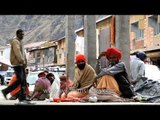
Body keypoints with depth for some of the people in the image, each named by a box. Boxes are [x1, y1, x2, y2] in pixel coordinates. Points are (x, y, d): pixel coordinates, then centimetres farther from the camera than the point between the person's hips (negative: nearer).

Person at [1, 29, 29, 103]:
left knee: (23, 80, 5)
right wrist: (22, 61, -30)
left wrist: (25, 61, 9)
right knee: (20, 80, -11)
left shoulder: (20, 42, 22)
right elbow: (17, 52, -21)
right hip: (17, 64, -9)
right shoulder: (15, 41, -8)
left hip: (21, 64, 9)